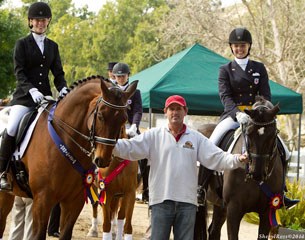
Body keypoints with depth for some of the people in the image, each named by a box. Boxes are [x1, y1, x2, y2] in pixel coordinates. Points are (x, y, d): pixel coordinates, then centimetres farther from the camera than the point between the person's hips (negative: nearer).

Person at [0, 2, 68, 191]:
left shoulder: (53, 46, 15)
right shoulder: (22, 44, 3)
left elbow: (58, 72, 12)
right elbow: (19, 72, -7)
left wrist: (63, 88, -9)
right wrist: (32, 90, -24)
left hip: (45, 95, 4)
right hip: (24, 96, -4)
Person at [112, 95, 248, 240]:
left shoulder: (196, 138, 9)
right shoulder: (154, 135, 4)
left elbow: (218, 158, 4)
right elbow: (130, 147, -6)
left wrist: (237, 160, -13)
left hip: (187, 201, 2)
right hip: (161, 200, -1)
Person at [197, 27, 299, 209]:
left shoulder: (259, 68, 11)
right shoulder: (225, 70, 5)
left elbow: (266, 95, 3)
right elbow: (225, 95, -9)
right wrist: (237, 113, -28)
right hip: (232, 116, -2)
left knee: (283, 151, -8)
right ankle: (200, 189, -11)